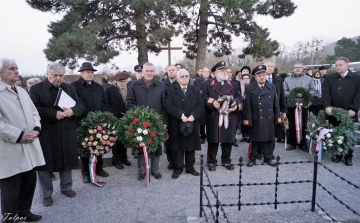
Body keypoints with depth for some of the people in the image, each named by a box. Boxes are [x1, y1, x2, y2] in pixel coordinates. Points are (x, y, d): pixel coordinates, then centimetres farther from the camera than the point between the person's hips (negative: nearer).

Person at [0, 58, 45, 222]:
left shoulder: (22, 92, 17)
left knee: (29, 183, 16)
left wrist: (36, 129, -3)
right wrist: (19, 135, -17)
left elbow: (34, 113, 15)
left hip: (30, 147, 7)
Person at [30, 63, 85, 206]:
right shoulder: (36, 89, -2)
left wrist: (72, 111, -15)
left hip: (67, 133, 4)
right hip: (46, 134, -3)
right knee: (46, 163, 6)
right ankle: (46, 194, 21)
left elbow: (81, 106, 7)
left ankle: (66, 187, 33)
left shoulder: (70, 88, 11)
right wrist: (54, 113, -22)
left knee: (67, 160, 14)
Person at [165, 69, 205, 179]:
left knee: (191, 147, 11)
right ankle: (178, 168, 17)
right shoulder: (170, 90, 0)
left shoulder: (195, 90, 10)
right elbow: (168, 106, -11)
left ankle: (190, 167, 24)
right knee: (178, 147, 5)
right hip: (176, 124, -3)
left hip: (192, 123, 3)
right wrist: (181, 115, -20)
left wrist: (193, 116, -14)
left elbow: (201, 105, 2)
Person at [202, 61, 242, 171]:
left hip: (229, 117, 4)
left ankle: (226, 161, 25)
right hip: (213, 117, -4)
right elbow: (204, 97, -4)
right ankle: (211, 162, 16)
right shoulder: (208, 83, 3)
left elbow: (238, 96, 16)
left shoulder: (232, 84, 17)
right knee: (213, 140, 3)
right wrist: (212, 102, -22)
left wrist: (236, 104, -5)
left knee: (228, 140, 10)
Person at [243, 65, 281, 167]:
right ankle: (252, 158, 18)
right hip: (255, 119, -3)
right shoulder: (249, 88, -4)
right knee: (255, 139, 6)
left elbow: (276, 103, 10)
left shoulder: (272, 87, 9)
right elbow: (247, 105, -7)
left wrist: (278, 116, 7)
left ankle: (268, 158, 25)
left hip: (269, 119, 4)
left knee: (269, 139, 11)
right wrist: (246, 118, -11)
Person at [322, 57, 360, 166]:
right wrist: (327, 106, -18)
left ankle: (348, 157, 18)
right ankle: (337, 154, 20)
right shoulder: (329, 78, 7)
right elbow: (326, 93, -3)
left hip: (349, 113, 0)